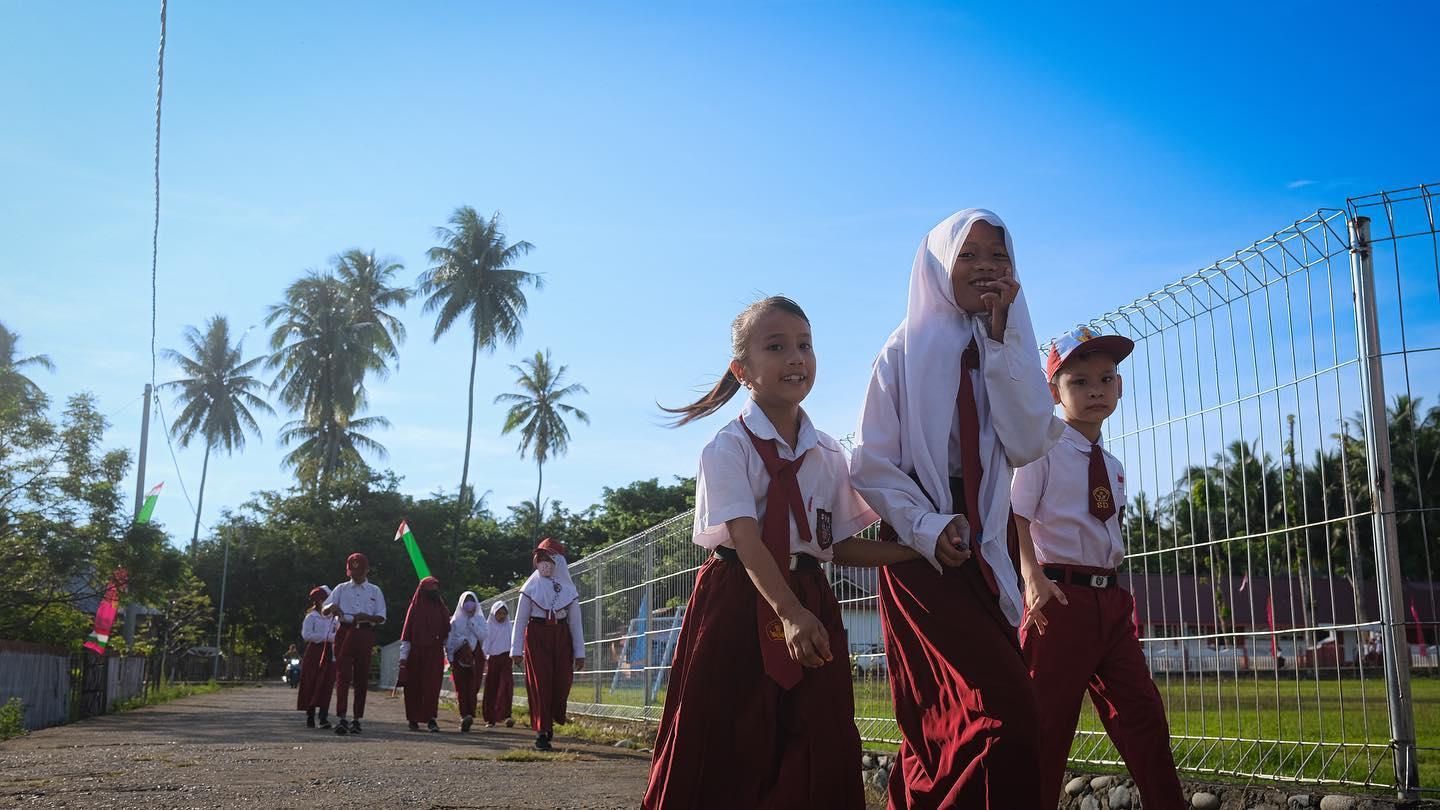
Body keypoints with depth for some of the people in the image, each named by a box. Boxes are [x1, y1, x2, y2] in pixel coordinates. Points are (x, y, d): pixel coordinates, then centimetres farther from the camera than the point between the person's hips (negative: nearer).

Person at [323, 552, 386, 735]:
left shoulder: (375, 591, 13)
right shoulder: (341, 588, 14)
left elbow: (381, 617, 6)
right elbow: (325, 609, 3)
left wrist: (367, 617, -15)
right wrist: (332, 607, -21)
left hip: (365, 634, 0)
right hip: (345, 632, 0)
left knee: (361, 677, 1)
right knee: (343, 674, -11)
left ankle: (357, 719, 7)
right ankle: (340, 718, -16)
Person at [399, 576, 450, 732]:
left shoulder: (441, 609, 9)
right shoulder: (415, 608, 2)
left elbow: (447, 633, 10)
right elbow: (406, 633, -1)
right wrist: (403, 656, -8)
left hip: (435, 655, 1)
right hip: (415, 654, -1)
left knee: (432, 686, -8)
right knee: (414, 687, 3)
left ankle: (431, 719, -11)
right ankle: (413, 719, 13)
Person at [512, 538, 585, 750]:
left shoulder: (568, 588, 6)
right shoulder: (532, 586, 2)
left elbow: (575, 621, 8)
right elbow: (520, 619, 2)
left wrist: (579, 653, 5)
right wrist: (516, 649, -3)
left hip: (561, 637, 2)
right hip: (537, 636, -2)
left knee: (562, 684, -2)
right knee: (540, 685, -5)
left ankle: (549, 721, 24)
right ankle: (542, 733, 1)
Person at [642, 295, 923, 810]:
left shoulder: (828, 455, 9)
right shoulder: (729, 447, -9)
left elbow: (841, 546, 9)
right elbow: (747, 541, -20)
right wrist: (789, 613, -34)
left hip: (810, 605, 5)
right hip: (740, 603, -5)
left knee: (820, 758, 2)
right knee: (727, 753, -2)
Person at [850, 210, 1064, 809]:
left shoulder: (1013, 348, 11)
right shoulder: (908, 349, 0)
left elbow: (1028, 444, -6)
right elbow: (871, 462, -4)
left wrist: (1001, 339, -9)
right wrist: (928, 527, -16)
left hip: (988, 542, 4)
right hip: (920, 543, -4)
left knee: (942, 718, 6)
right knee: (1000, 709, -16)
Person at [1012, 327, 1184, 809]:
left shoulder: (1112, 465, 17)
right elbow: (1015, 516, -13)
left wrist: (1116, 589, 12)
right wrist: (1032, 576, -26)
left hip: (1110, 599, 7)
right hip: (1061, 593, -7)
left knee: (1142, 712, 9)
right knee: (1049, 720, -3)